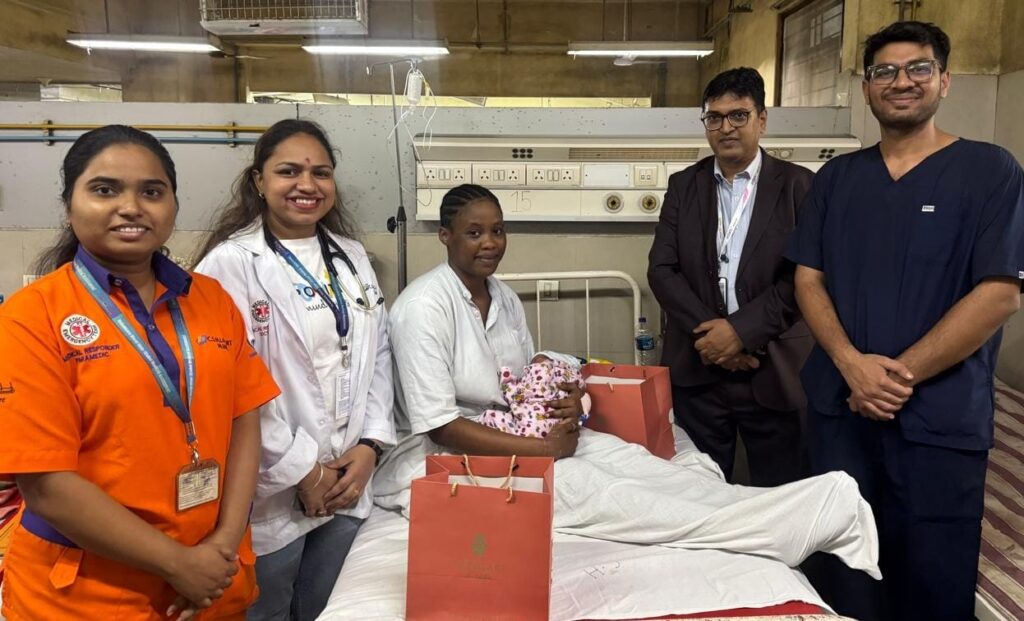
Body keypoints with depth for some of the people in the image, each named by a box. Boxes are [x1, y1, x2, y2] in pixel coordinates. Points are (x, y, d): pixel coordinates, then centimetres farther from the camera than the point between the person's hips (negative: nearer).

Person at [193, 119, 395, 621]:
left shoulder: (352, 257, 8)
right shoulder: (231, 263, -12)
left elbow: (377, 357, 9)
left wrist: (370, 444, -3)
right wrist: (299, 470, -13)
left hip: (347, 484, 5)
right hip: (271, 491, -5)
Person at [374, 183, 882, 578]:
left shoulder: (504, 298, 6)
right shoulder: (424, 306, -18)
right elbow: (438, 425, -22)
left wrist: (566, 406, -10)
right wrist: (542, 449, -20)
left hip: (516, 433, 8)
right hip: (447, 456, -7)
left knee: (625, 457, -15)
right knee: (591, 489, -25)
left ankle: (805, 513, -25)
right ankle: (808, 521, -35)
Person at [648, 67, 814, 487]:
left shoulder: (797, 185, -1)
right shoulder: (683, 186, 8)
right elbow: (662, 270, 1)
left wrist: (741, 329, -16)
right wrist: (708, 332, -11)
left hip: (774, 371, -2)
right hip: (697, 369, 2)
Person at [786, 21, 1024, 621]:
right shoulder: (836, 177, 8)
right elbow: (808, 280, 4)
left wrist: (901, 374, -14)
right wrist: (853, 364, -12)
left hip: (940, 418, -3)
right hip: (840, 407, 3)